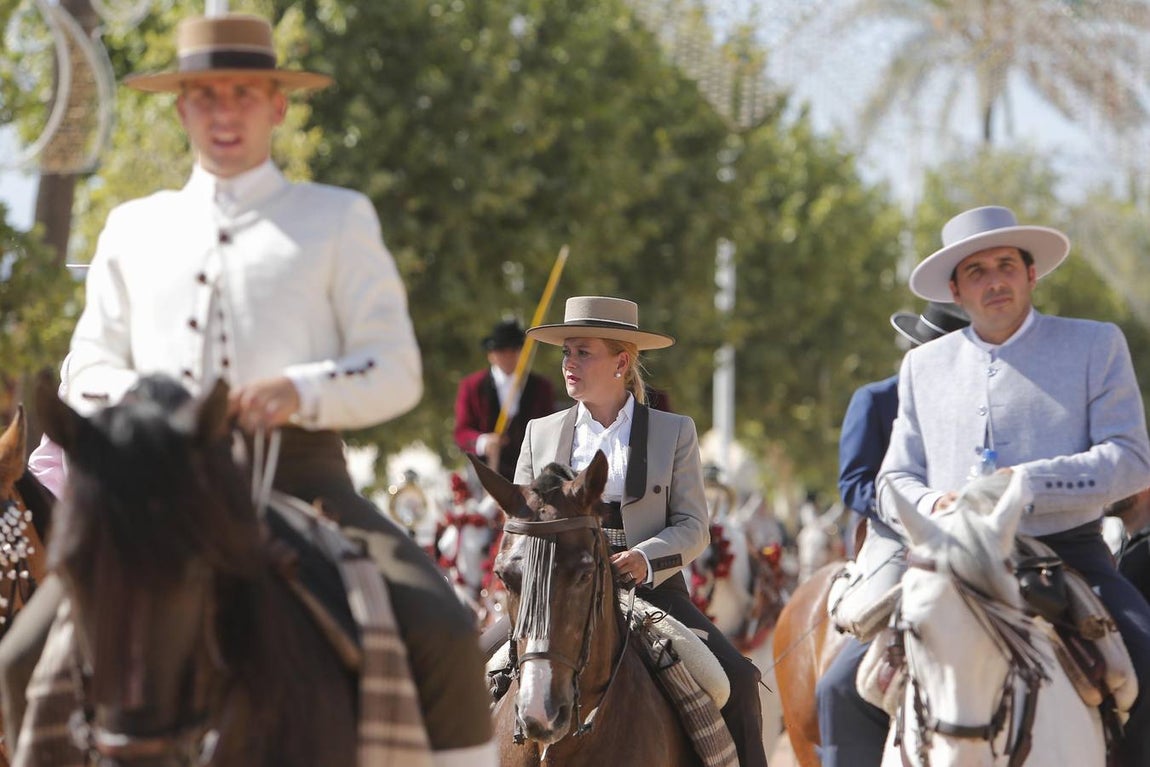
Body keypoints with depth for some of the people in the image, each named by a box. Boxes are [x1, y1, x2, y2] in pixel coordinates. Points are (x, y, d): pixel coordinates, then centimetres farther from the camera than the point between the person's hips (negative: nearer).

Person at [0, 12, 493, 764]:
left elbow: (397, 369, 5)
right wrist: (133, 398, -7)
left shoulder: (338, 217, 13)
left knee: (441, 638, -26)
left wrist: (301, 392, -15)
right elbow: (87, 365, 18)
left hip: (299, 470, -3)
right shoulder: (134, 229, 21)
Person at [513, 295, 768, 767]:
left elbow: (694, 526, 2)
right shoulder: (540, 433, 14)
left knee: (735, 677, -20)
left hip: (651, 588, -1)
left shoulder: (674, 432, 8)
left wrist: (647, 557, -18)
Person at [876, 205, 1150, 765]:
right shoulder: (923, 366, 15)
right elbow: (894, 482, 15)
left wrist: (1028, 483, -18)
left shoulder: (1095, 345, 6)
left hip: (1068, 555, -2)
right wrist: (932, 505, -10)